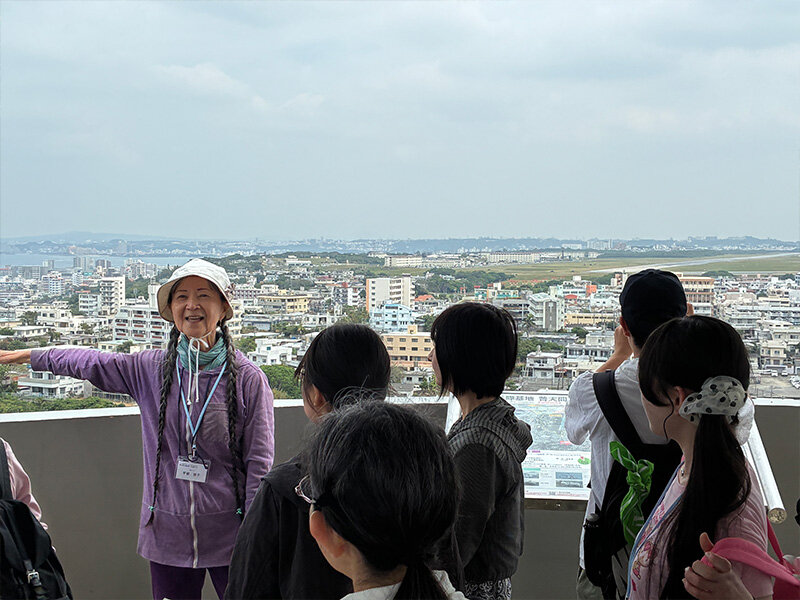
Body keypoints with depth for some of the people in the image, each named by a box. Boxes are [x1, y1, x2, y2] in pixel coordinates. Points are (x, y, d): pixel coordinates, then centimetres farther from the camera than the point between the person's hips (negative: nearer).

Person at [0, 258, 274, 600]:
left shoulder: (248, 379, -5)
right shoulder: (149, 369, 2)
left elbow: (259, 463, -4)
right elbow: (90, 363, 19)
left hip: (230, 537, -2)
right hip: (168, 535, 3)